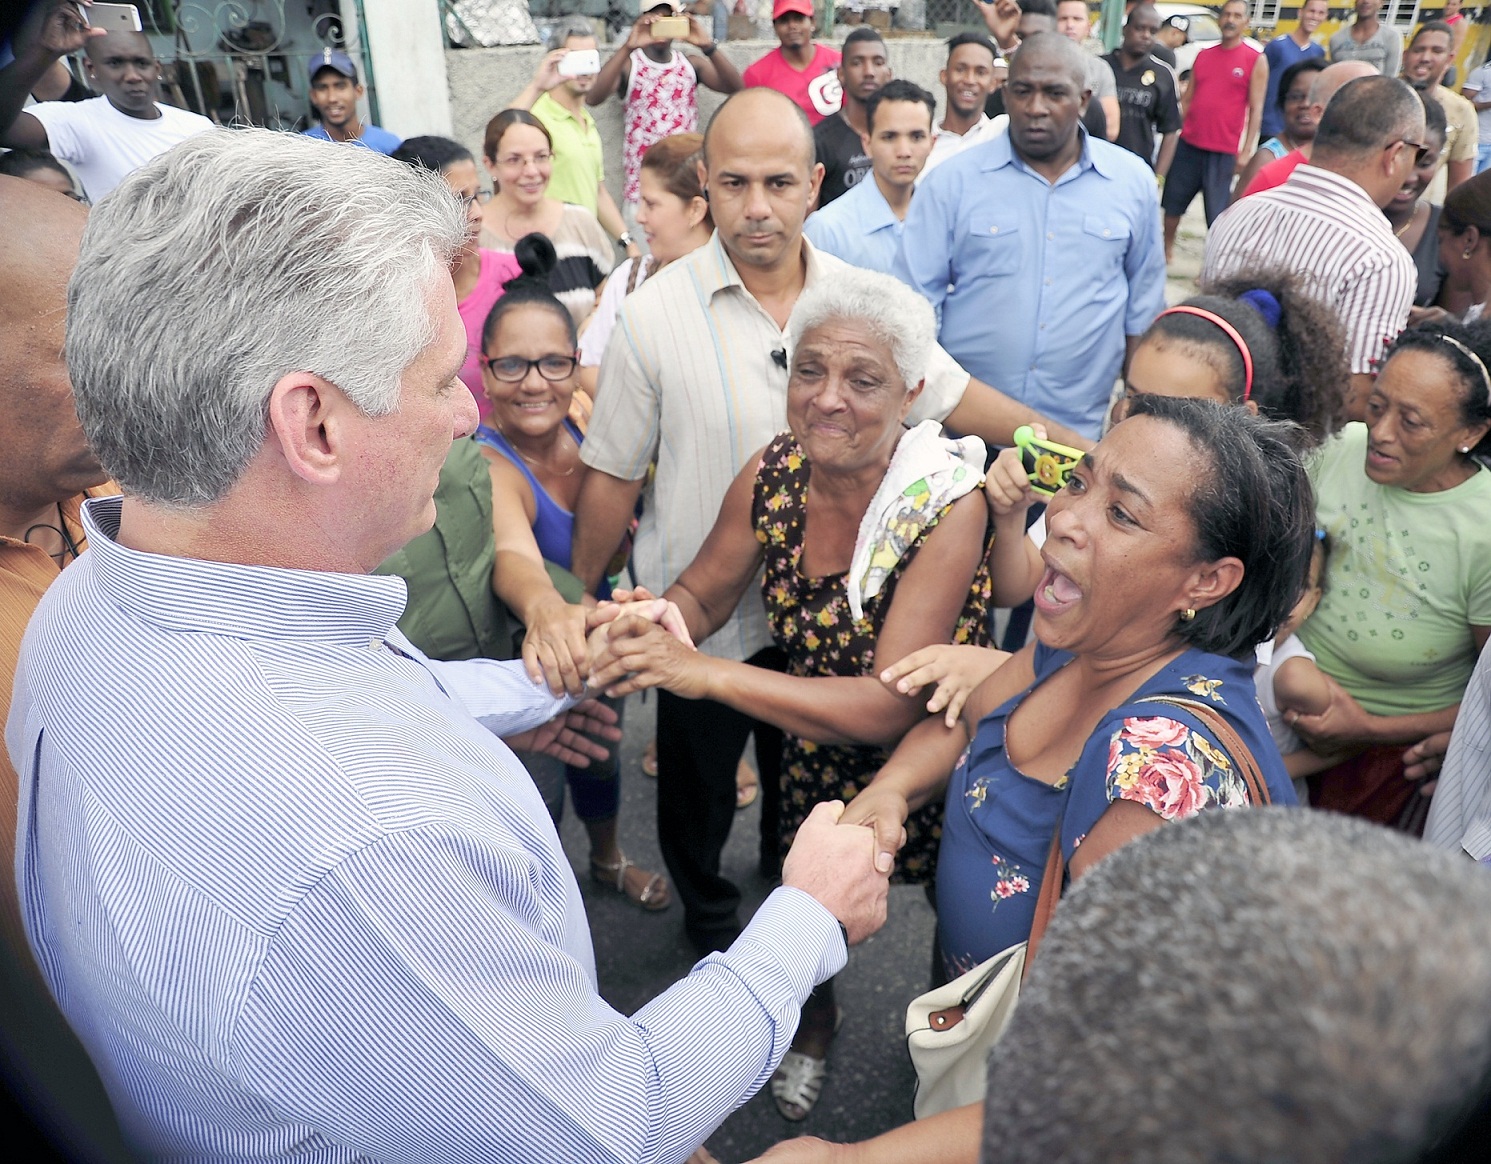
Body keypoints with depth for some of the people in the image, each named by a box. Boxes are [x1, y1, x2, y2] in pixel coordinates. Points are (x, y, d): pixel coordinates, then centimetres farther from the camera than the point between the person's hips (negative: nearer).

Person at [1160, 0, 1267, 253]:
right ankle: (1166, 249, 31)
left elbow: (1256, 109, -5)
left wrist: (1246, 152, -11)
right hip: (1188, 145, 4)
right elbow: (1187, 100, 14)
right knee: (1172, 204, 13)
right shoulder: (1203, 56, 11)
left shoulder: (1256, 60, -2)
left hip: (1224, 152, -4)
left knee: (1218, 215, 0)